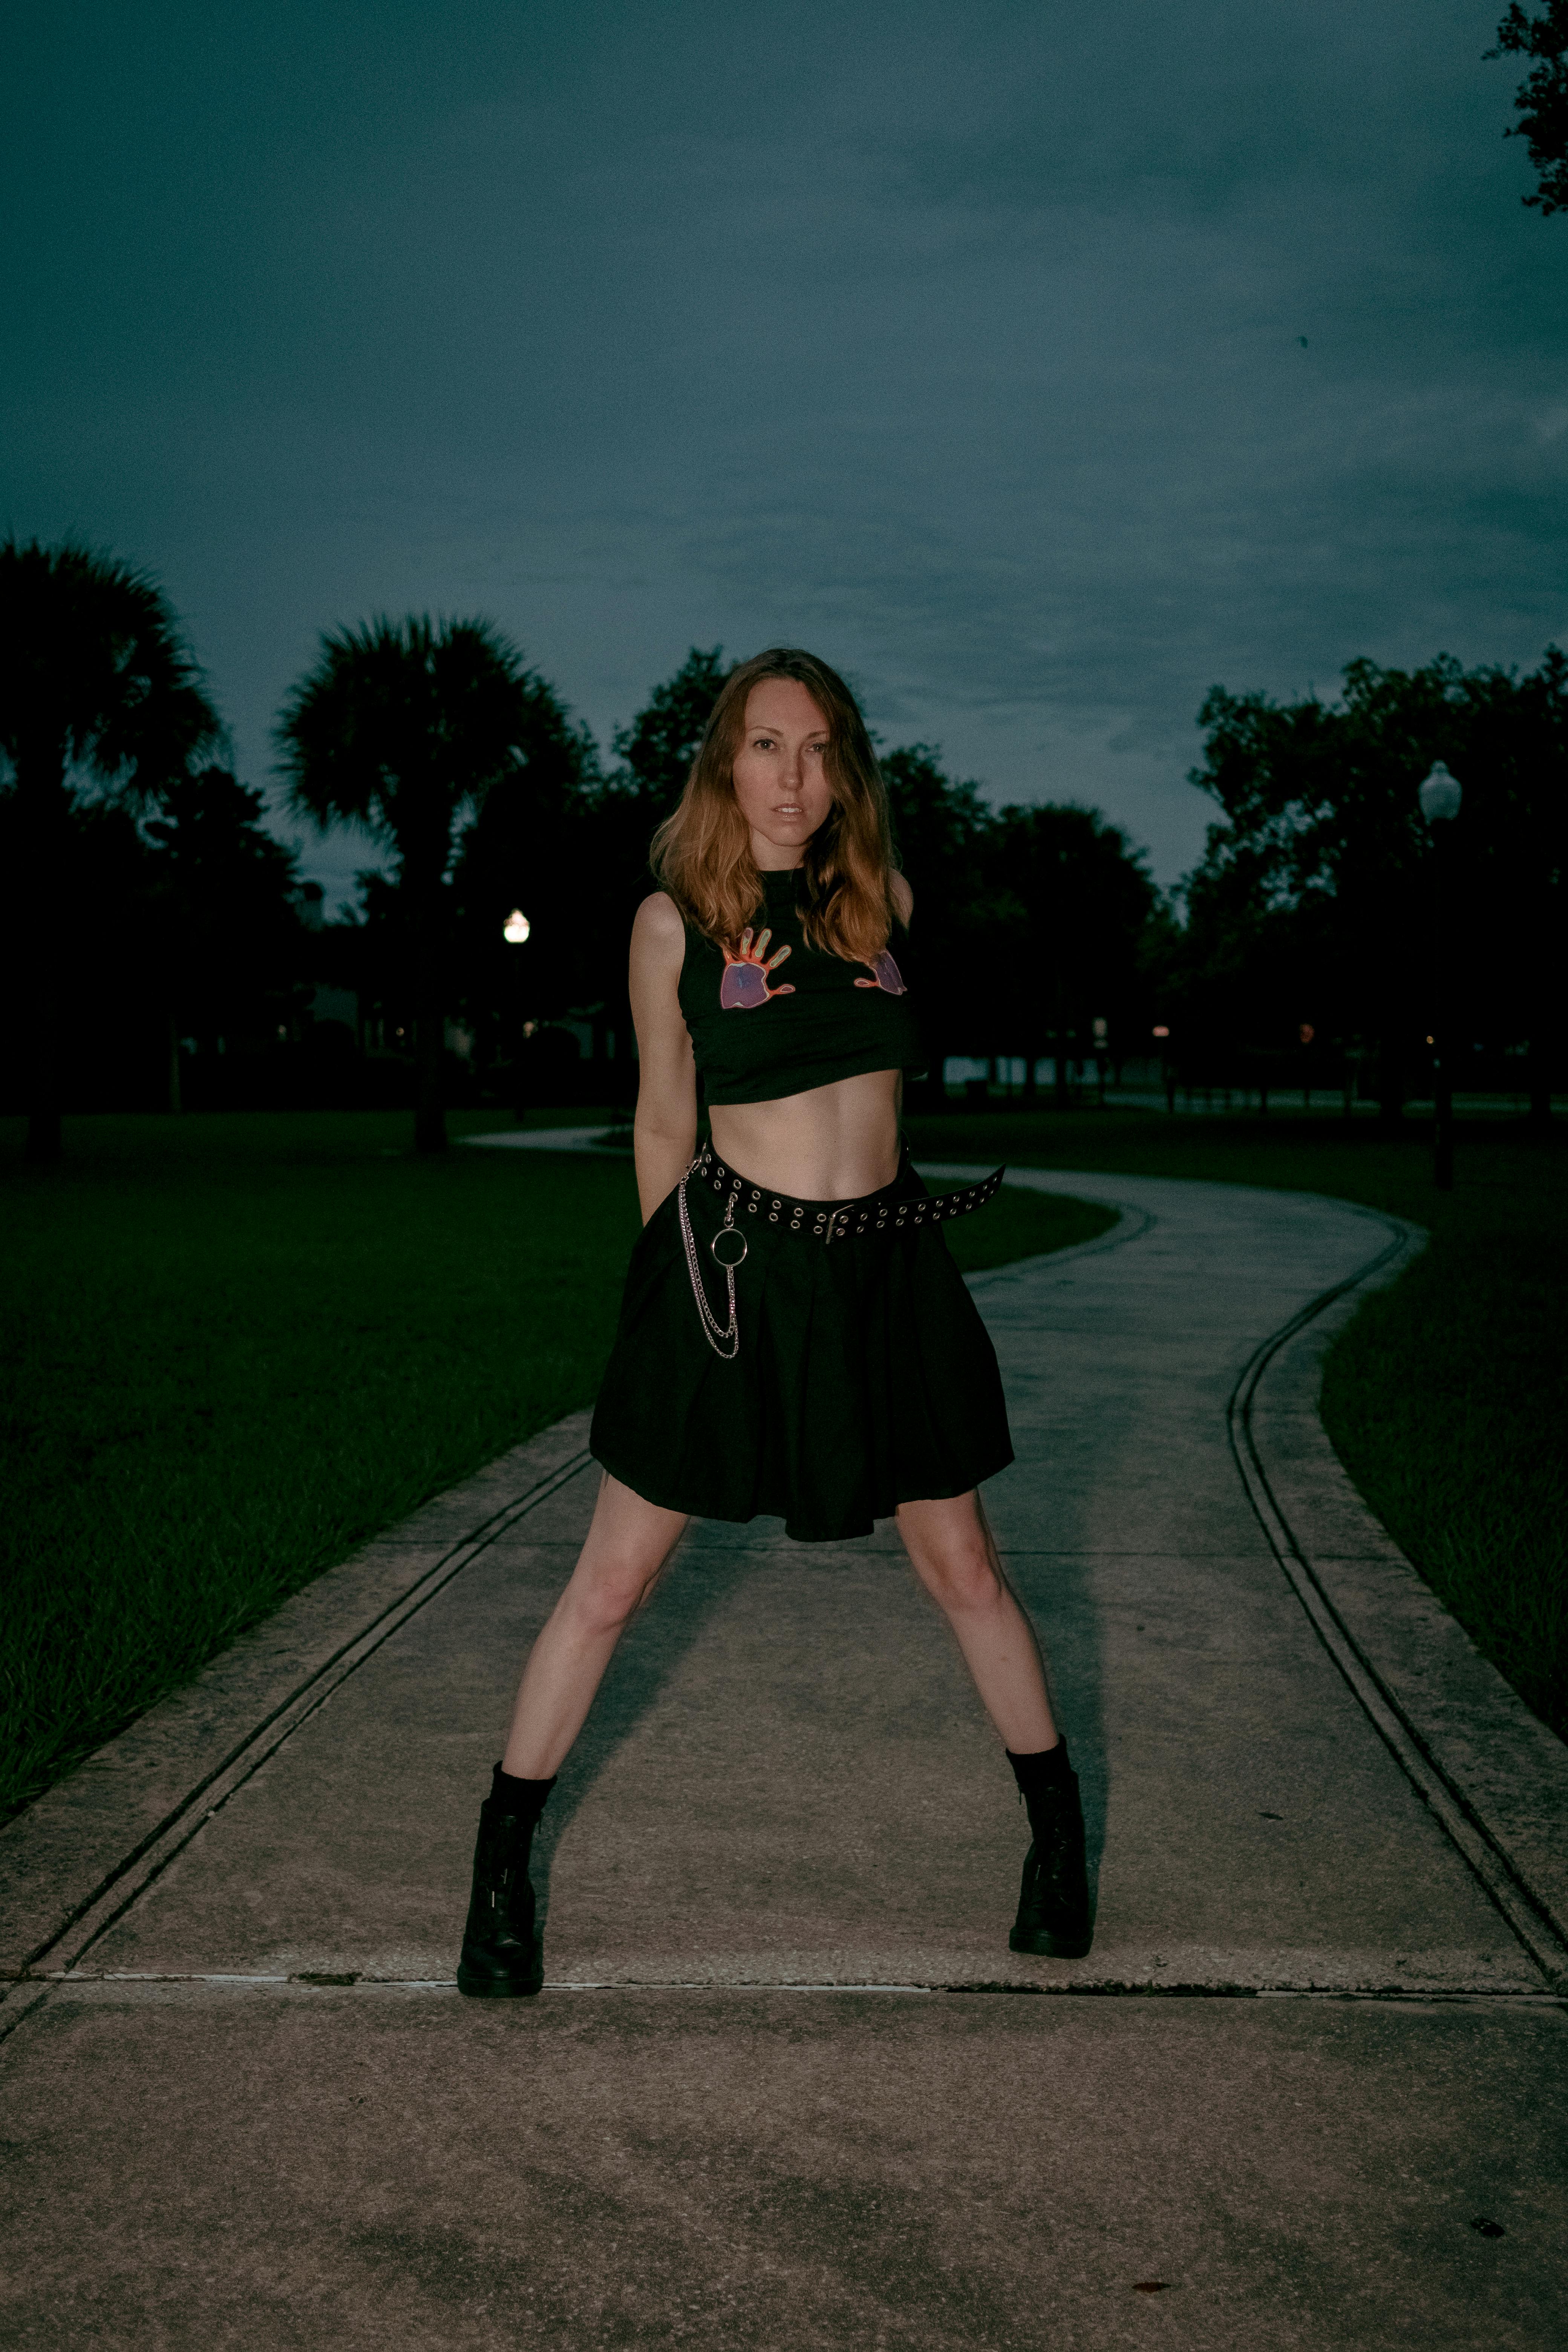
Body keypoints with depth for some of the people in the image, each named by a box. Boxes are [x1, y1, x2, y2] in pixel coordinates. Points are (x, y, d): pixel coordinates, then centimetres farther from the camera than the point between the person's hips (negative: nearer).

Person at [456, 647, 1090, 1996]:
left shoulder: (882, 899, 4)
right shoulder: (676, 922, -4)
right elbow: (664, 1123, 4)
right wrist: (681, 1266, 7)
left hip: (886, 1268, 3)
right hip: (733, 1269, -3)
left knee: (964, 1570, 12)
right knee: (612, 1583, 2)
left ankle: (1060, 1837, 30)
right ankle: (502, 1865, 18)